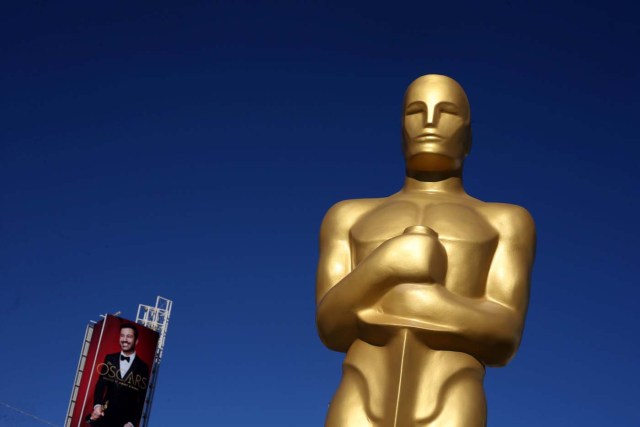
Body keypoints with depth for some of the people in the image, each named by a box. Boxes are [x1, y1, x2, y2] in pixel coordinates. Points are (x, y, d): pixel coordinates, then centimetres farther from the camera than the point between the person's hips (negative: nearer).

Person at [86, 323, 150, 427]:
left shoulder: (143, 367, 0)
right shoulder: (109, 359, 9)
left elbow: (142, 400, 1)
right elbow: (100, 384, 5)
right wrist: (97, 405, -12)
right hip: (104, 416, 3)